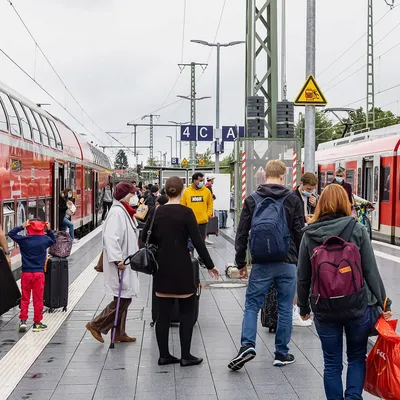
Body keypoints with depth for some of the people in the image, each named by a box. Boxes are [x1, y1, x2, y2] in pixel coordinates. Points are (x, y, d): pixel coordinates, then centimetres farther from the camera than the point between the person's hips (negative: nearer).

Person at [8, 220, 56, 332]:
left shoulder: (24, 240, -5)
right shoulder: (45, 240, -2)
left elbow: (11, 233, 9)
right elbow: (54, 239, 20)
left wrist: (22, 226, 6)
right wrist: (49, 230, 16)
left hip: (26, 273, 0)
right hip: (39, 273, 0)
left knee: (25, 298, 12)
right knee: (38, 299, 5)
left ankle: (23, 321, 7)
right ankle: (37, 323, 11)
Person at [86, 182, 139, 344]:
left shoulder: (124, 211, 15)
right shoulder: (117, 212, -18)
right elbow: (110, 238, -26)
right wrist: (118, 260, -27)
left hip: (125, 263, 11)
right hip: (120, 264, -11)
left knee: (124, 299, 14)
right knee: (123, 298, -7)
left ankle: (119, 333, 23)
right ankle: (96, 325, 3)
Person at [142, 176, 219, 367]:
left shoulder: (156, 212, 1)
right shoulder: (186, 212, -11)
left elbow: (145, 237, 7)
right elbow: (197, 241, -11)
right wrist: (209, 265, -3)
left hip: (162, 267, 4)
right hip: (182, 267, -4)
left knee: (163, 312, 10)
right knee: (187, 312, 7)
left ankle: (164, 355, 15)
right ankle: (185, 356, 8)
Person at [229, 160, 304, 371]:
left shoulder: (252, 199, 1)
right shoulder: (293, 199, -1)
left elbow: (242, 234, 1)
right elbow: (300, 233, 0)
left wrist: (241, 263, 10)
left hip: (261, 263, 0)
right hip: (287, 263, 0)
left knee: (252, 305, 9)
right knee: (285, 308, 10)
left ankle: (247, 345, -9)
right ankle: (281, 354, 17)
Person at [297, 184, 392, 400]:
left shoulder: (309, 234, -2)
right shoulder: (357, 229, -6)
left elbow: (303, 276, 3)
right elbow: (371, 271, -6)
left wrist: (303, 306, 16)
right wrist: (383, 303, 3)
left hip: (324, 310, 1)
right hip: (358, 306, -1)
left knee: (332, 363, 13)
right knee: (357, 358, 18)